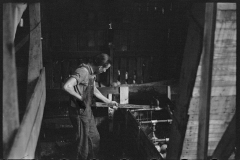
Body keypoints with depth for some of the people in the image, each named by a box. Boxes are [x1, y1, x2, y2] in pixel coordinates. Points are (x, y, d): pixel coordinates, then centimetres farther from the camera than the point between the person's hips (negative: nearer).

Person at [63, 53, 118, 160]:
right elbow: (66, 86, -33)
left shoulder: (92, 73, 8)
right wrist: (80, 97, -22)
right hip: (80, 112, -9)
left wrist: (109, 102, 27)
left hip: (87, 110, 9)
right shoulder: (83, 71, -22)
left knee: (95, 138, 18)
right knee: (84, 141, 4)